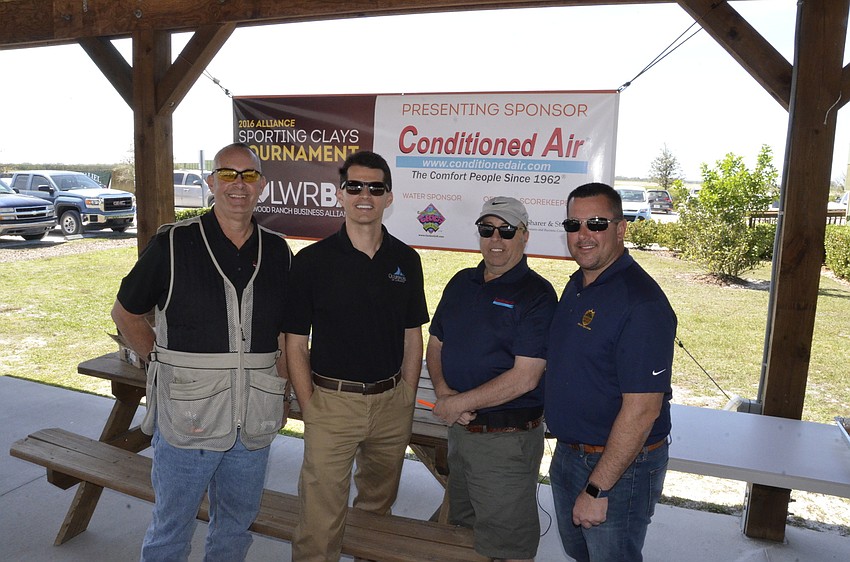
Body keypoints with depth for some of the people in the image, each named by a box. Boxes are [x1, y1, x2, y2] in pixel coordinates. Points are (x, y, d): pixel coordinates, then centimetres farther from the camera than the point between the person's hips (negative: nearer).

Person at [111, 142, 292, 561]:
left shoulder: (277, 251, 2)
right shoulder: (172, 244, -8)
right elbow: (125, 313, 3)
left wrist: (281, 394, 8)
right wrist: (166, 365, -2)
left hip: (254, 423, 3)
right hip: (187, 417, -3)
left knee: (236, 526, 21)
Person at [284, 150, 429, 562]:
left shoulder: (406, 260, 2)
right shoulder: (312, 260, -7)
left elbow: (412, 338, 7)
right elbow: (296, 343, -4)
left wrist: (405, 403, 4)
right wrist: (309, 408, -8)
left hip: (391, 401, 3)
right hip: (331, 401, -3)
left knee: (378, 505, 21)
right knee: (321, 515, 3)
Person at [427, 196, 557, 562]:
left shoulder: (537, 294, -15)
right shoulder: (461, 283, 7)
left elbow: (524, 377, -21)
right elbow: (436, 344, 11)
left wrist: (458, 403, -17)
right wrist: (442, 391, -8)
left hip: (507, 439, -7)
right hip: (459, 430, 7)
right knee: (459, 530, 24)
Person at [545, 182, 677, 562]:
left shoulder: (641, 302, -24)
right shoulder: (576, 285, 4)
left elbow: (642, 409, -26)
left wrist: (597, 488, -23)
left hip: (620, 465, -8)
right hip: (568, 453, 8)